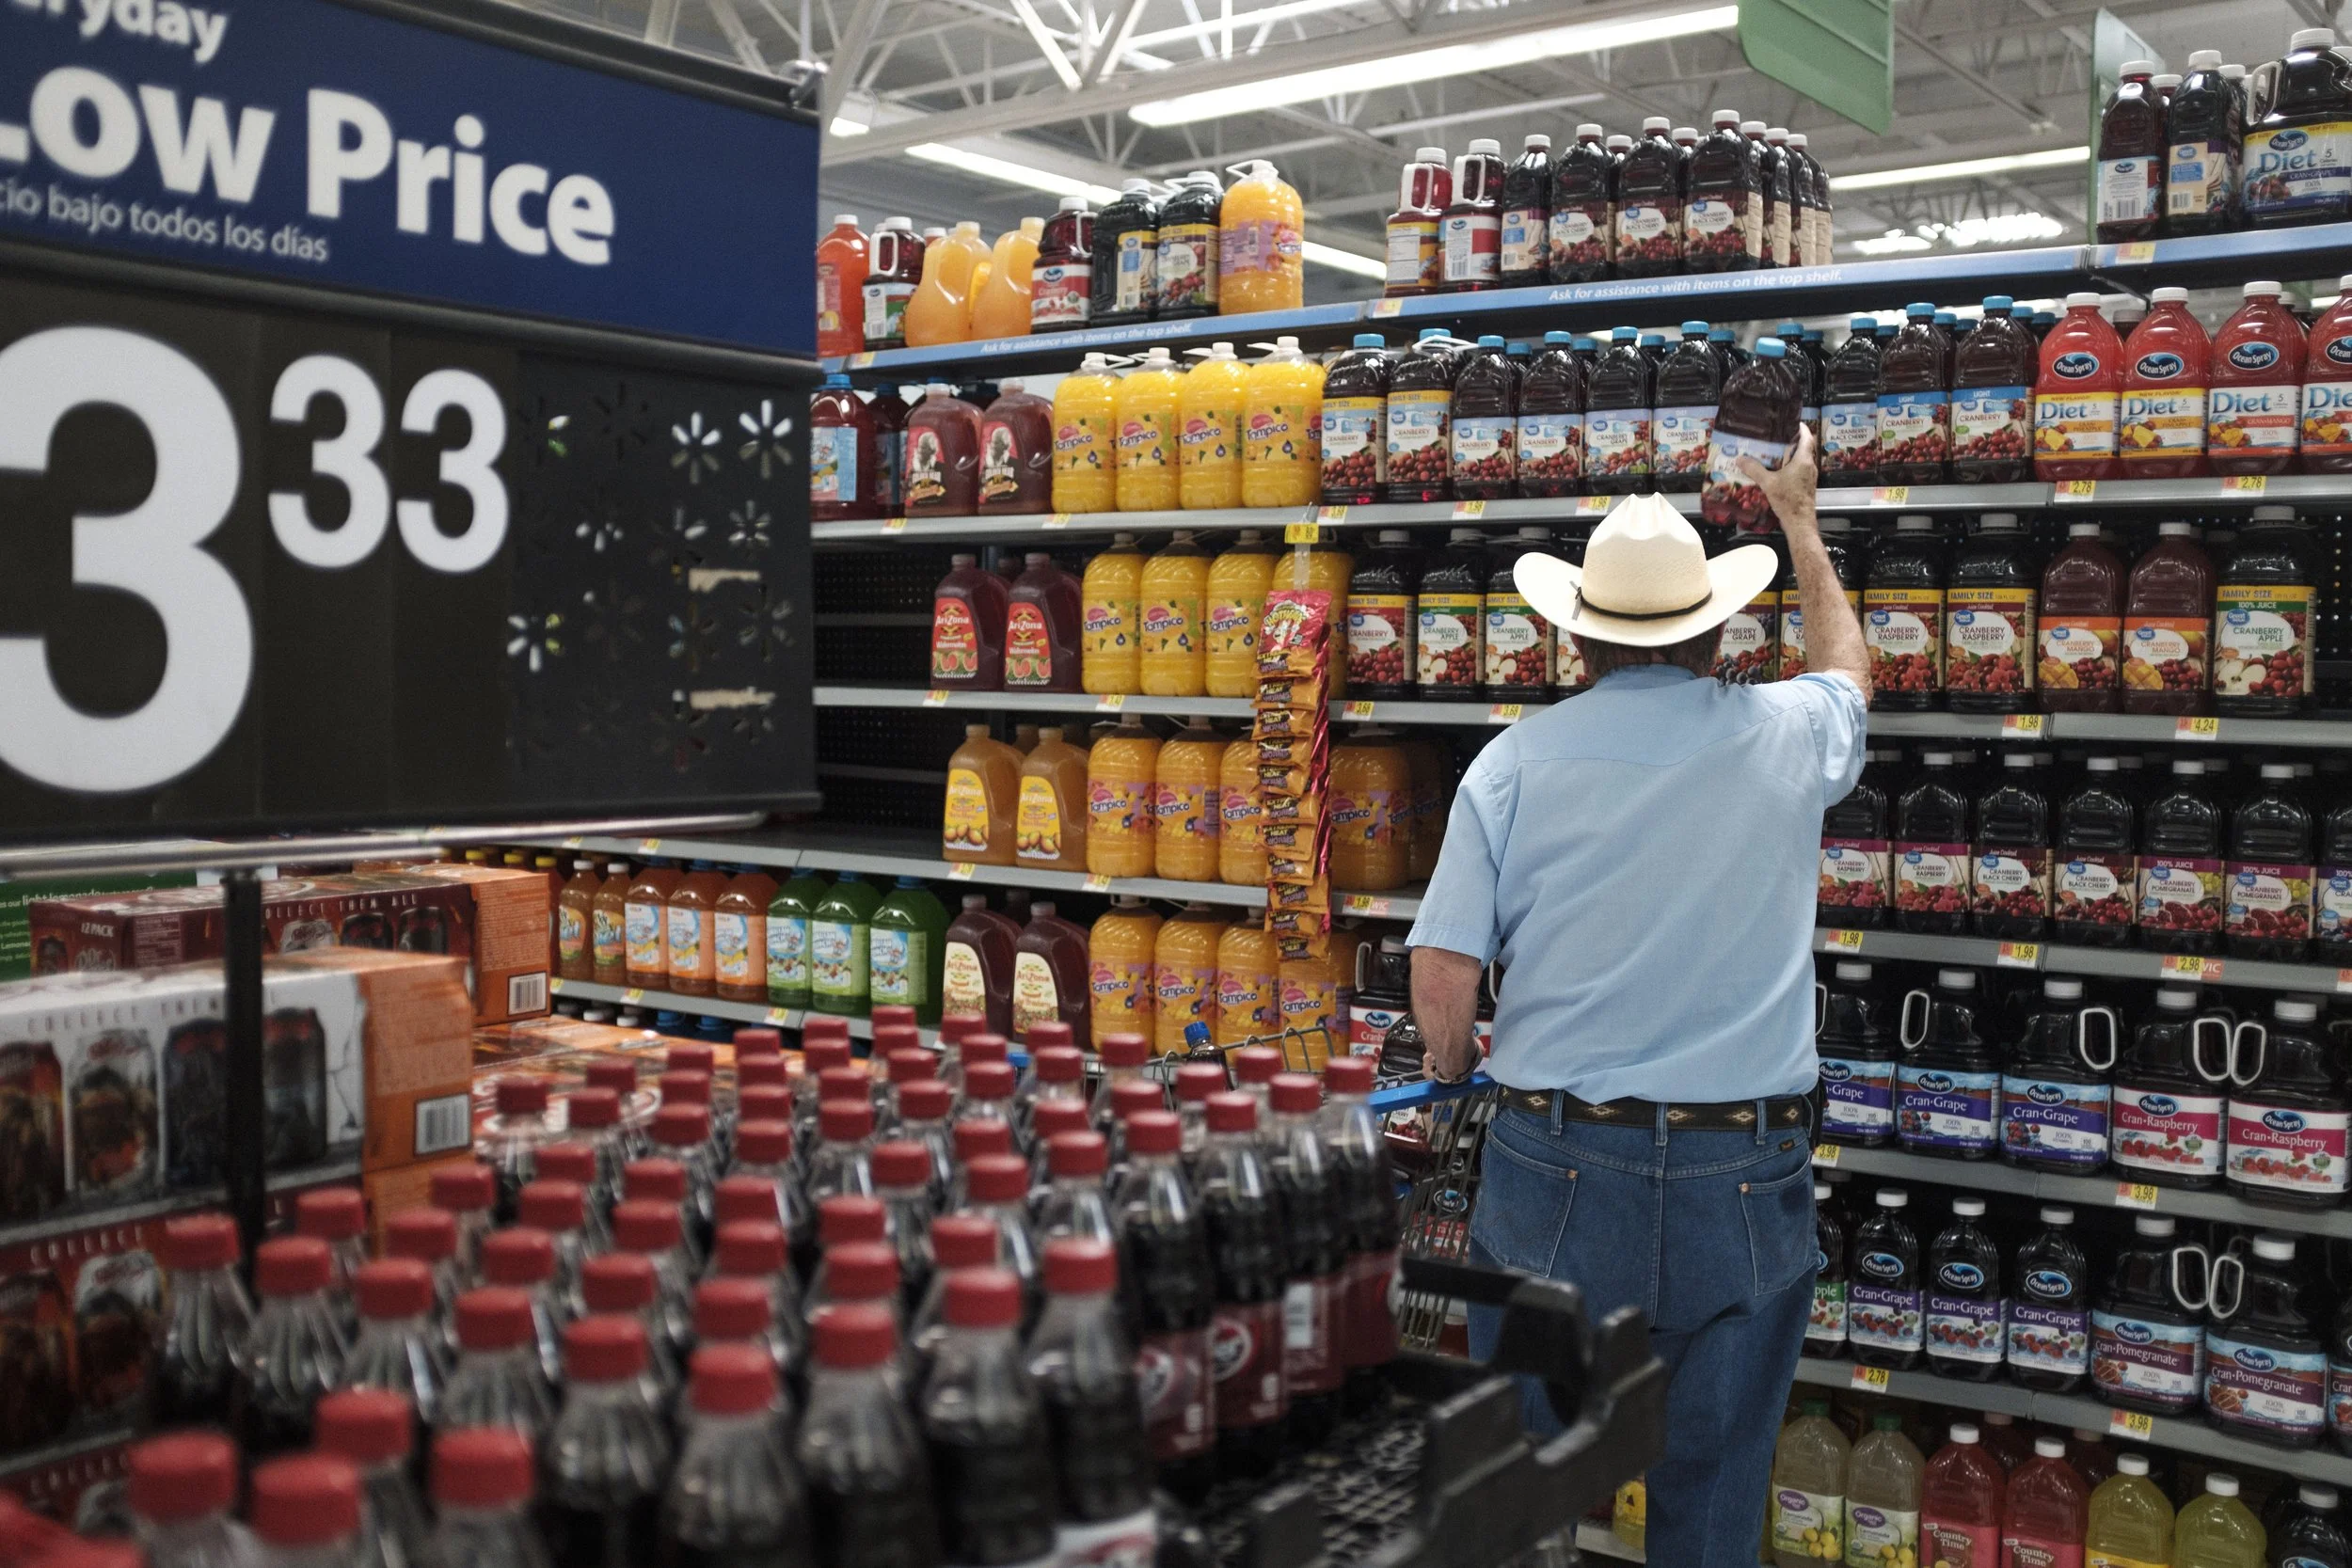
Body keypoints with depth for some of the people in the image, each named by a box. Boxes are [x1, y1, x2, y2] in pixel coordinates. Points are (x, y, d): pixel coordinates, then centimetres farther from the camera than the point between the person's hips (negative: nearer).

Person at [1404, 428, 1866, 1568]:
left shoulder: (1518, 760, -6)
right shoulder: (1782, 739, -1)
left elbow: (1441, 974, -9)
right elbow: (1846, 671, 25)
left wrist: (1457, 1070, 13)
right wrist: (1799, 518, 36)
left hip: (1555, 1166, -1)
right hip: (1742, 1173, 1)